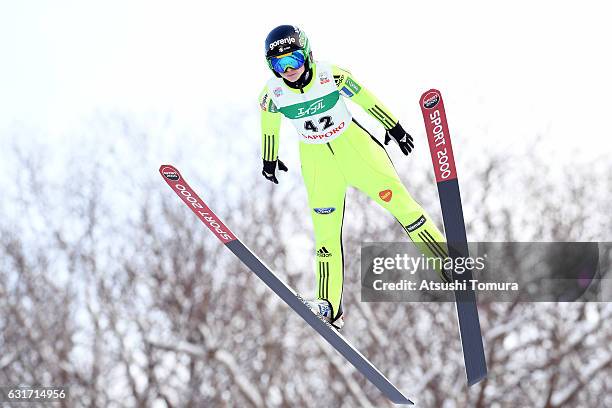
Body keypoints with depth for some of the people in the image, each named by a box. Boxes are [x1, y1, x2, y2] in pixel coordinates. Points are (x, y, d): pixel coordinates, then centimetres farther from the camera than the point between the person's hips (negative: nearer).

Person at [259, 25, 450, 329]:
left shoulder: (331, 76, -20)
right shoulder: (273, 93, -14)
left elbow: (365, 99, -4)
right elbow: (270, 126, 6)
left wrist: (394, 128, 6)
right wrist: (269, 160, 19)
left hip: (353, 145, -1)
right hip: (316, 160, 1)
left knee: (398, 200, -7)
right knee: (326, 230, 0)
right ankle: (329, 307, 4)